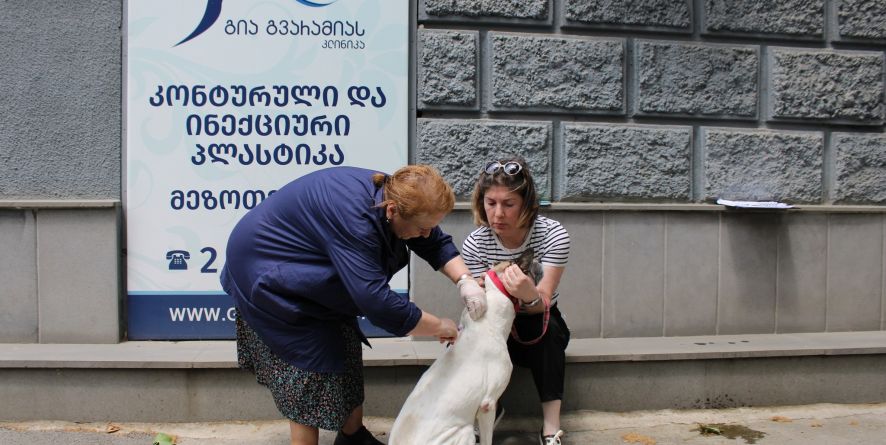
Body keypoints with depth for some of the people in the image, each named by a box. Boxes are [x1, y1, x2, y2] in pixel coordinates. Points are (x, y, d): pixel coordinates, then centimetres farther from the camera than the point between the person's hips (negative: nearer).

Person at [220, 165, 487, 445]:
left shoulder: (394, 193, -14)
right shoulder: (353, 220, -39)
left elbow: (436, 243, -3)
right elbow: (378, 303, -39)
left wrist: (465, 281, -21)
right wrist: (440, 327, -26)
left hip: (314, 276, 8)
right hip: (269, 275, -8)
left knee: (346, 356, 11)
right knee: (310, 369, -5)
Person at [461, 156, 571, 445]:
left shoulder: (552, 234, -21)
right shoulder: (474, 244, -17)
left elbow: (544, 304, -29)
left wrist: (529, 295, -53)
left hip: (543, 332, -1)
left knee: (547, 327, -34)